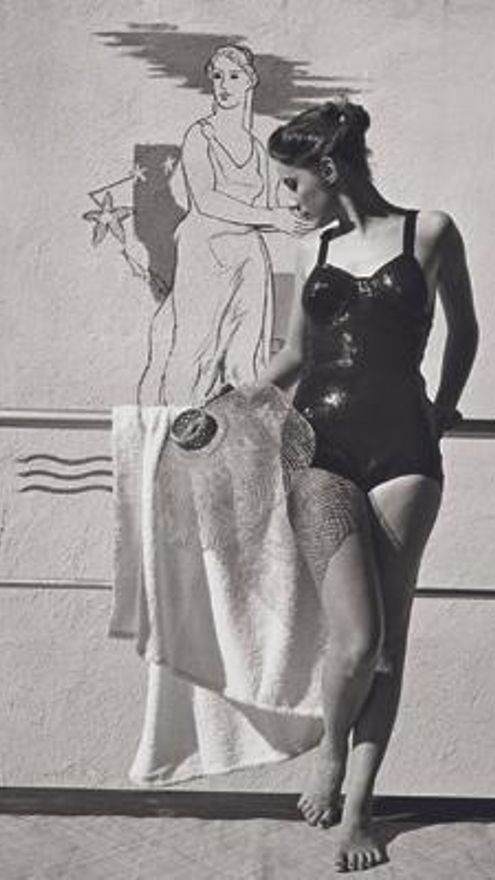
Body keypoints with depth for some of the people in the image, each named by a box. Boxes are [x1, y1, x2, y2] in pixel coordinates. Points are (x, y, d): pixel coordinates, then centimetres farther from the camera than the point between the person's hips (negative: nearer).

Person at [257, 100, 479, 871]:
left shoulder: (429, 232, 3)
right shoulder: (313, 250, 12)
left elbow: (464, 328, 15)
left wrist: (445, 404, 12)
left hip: (402, 450, -1)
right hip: (322, 444, 1)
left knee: (388, 639, 1)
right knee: (357, 638, -10)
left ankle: (358, 806, 16)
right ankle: (331, 749, 21)